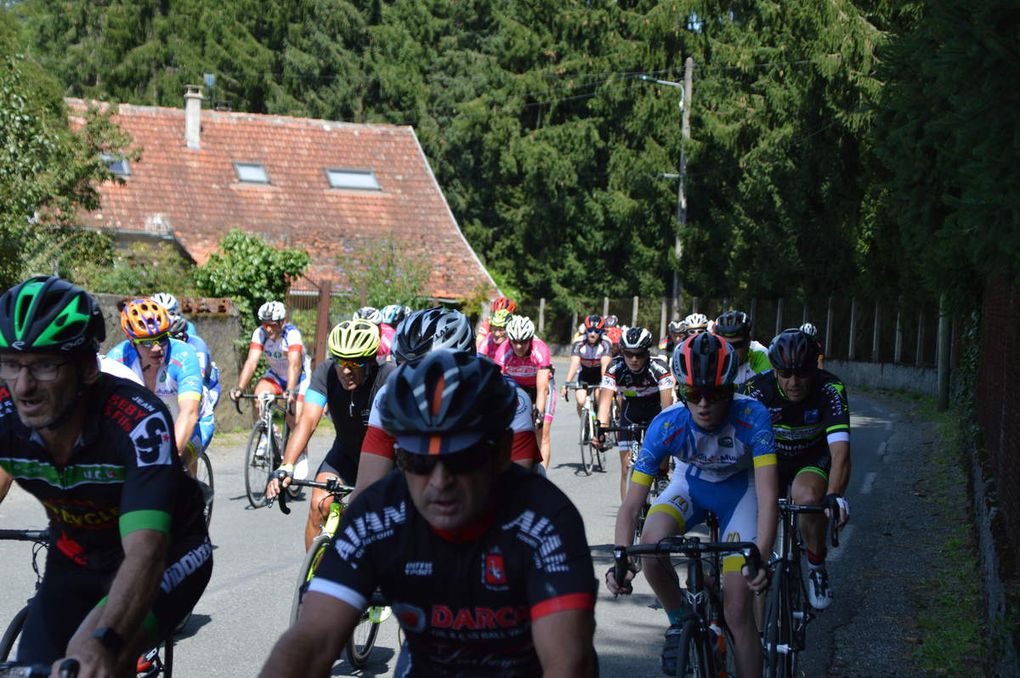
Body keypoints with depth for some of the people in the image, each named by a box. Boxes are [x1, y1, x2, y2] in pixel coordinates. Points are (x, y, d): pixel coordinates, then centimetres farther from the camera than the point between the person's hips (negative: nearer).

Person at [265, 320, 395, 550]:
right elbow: (307, 421, -31)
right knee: (319, 506, -16)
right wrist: (286, 467, -44)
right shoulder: (325, 372, -22)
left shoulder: (388, 377, -31)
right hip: (346, 452, 3)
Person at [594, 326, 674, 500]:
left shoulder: (659, 369, -29)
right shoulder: (614, 368, -25)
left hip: (655, 410, -1)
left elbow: (667, 403, -36)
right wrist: (601, 427, -49)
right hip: (630, 412, 1)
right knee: (626, 469, -3)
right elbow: (605, 399, -33)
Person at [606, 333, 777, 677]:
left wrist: (761, 557, -54)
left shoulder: (752, 416, -33)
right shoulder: (667, 425, -30)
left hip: (738, 489, -1)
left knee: (737, 609, -11)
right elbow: (632, 504, -30)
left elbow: (767, 492, -39)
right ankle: (679, 623, -5)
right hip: (691, 484, 1)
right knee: (651, 541, -32)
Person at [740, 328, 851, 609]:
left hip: (813, 458, -2)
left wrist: (835, 495, -54)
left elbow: (840, 448, -38)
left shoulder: (830, 389, -28)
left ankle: (817, 567, -9)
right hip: (770, 457, 2)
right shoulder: (757, 389, -26)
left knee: (807, 497, -33)